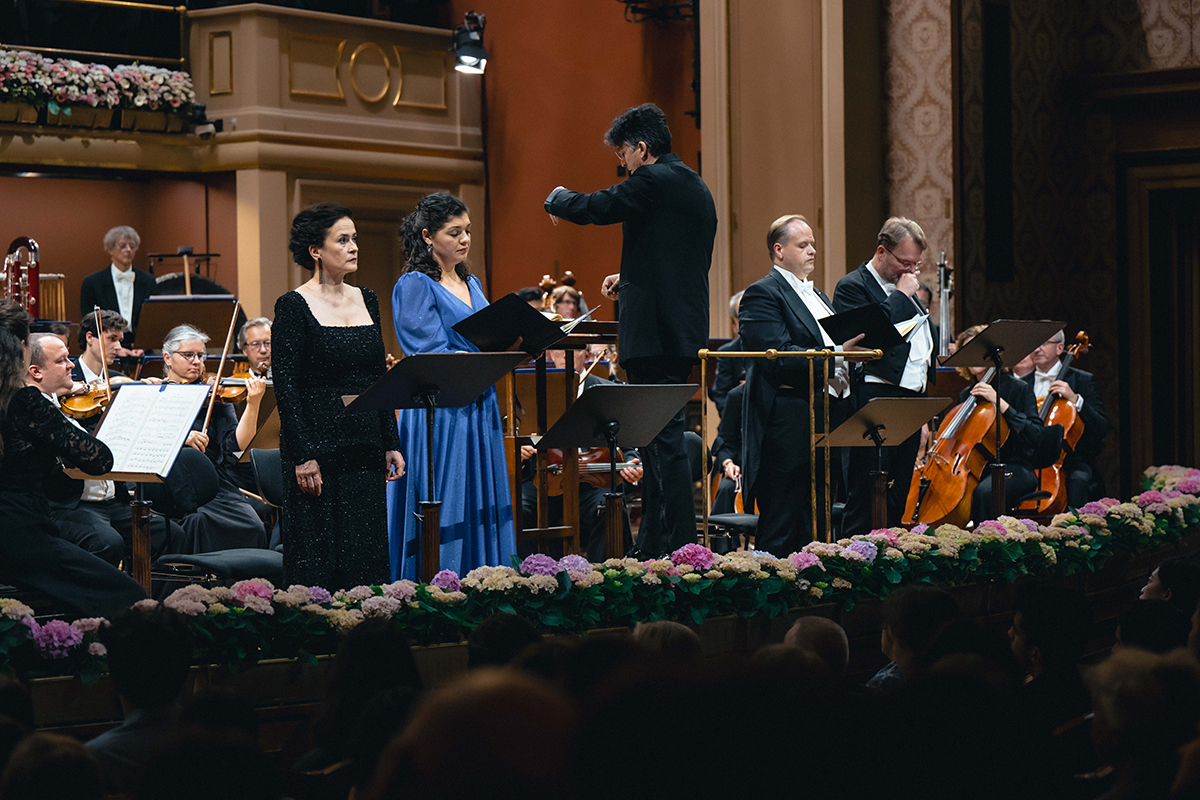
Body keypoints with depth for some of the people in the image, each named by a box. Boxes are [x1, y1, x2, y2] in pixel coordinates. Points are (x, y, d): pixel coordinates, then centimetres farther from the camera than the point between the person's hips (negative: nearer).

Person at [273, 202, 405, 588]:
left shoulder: (366, 300, 11)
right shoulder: (294, 306, -7)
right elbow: (285, 385, -11)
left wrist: (391, 444, 9)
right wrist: (303, 455, -16)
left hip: (365, 448, 6)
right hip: (319, 447, -6)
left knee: (368, 556, 5)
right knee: (316, 560, -2)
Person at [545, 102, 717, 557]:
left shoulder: (653, 180, -11)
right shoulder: (696, 188, 18)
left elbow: (591, 208, -9)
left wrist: (557, 198, 12)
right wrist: (631, 278, 24)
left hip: (654, 331, -10)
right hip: (684, 330, 10)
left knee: (664, 437, -9)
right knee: (656, 439, 15)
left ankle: (681, 548, -9)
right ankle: (652, 549, 20)